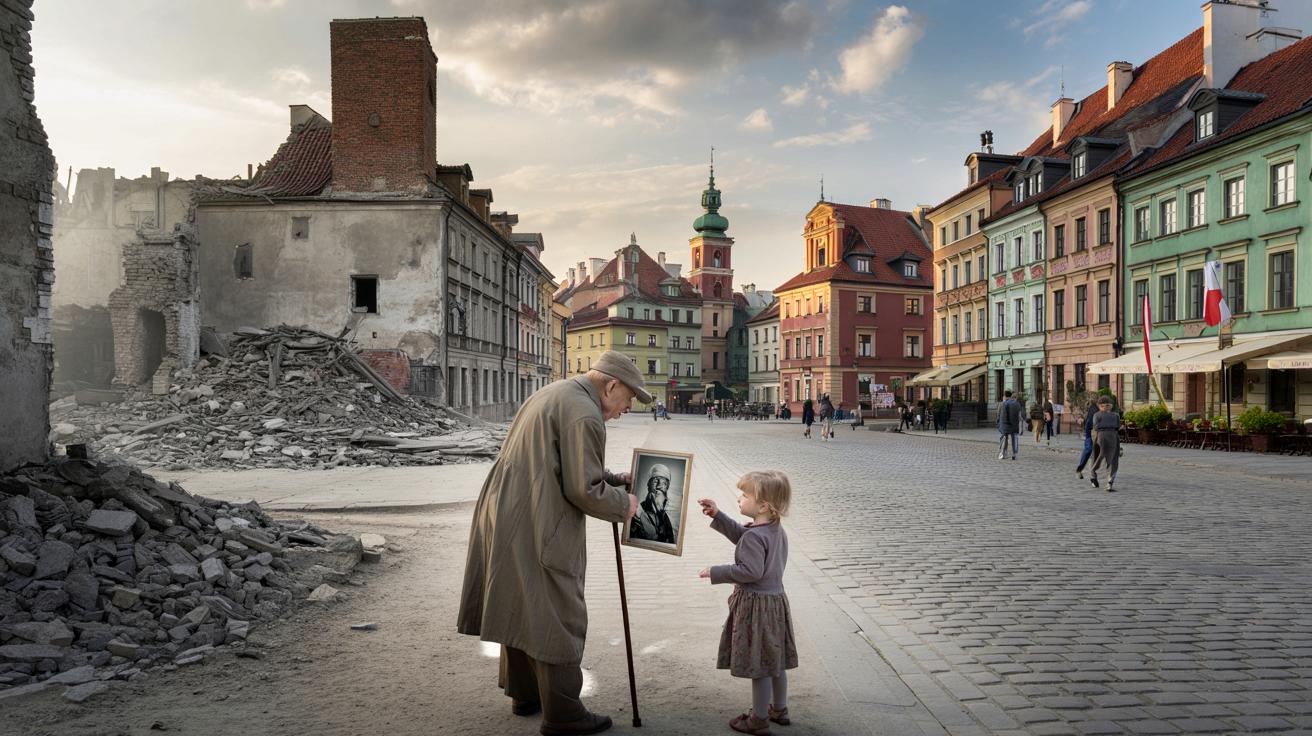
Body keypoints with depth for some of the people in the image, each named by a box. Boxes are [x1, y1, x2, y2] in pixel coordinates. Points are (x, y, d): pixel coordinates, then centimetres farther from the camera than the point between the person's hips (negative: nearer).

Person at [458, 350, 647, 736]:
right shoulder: (584, 414, -17)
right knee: (557, 618, 1)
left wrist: (614, 479, 17)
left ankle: (524, 693, 36)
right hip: (537, 530, -10)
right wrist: (622, 503, -2)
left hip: (504, 517, 10)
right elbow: (584, 490, -19)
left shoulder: (551, 394, 15)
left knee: (520, 609, 21)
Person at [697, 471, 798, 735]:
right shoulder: (775, 529, 5)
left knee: (758, 666, 4)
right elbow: (741, 535, 18)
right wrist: (717, 516, 12)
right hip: (775, 600, 9)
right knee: (774, 660, 21)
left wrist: (716, 573, -19)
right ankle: (779, 709, 36)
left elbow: (751, 571, -28)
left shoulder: (755, 536, -25)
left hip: (756, 606, -9)